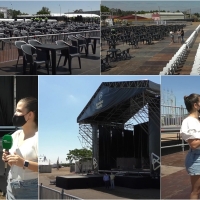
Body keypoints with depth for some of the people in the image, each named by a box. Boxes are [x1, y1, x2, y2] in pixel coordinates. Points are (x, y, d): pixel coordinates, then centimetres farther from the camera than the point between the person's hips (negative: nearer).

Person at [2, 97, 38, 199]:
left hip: (31, 191, -8)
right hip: (12, 189, 8)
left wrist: (24, 163, -26)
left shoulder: (38, 137, -13)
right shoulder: (16, 135, 11)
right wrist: (8, 159, 2)